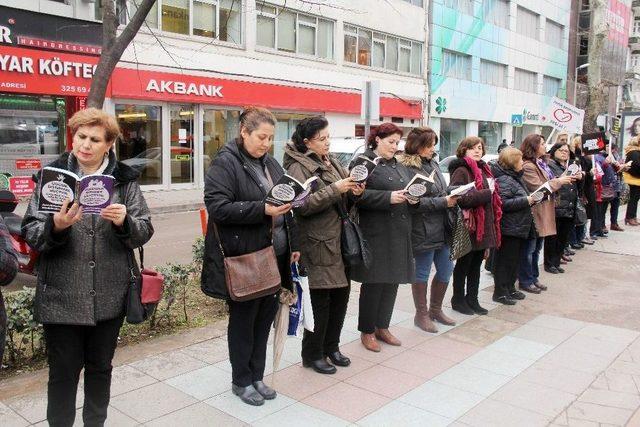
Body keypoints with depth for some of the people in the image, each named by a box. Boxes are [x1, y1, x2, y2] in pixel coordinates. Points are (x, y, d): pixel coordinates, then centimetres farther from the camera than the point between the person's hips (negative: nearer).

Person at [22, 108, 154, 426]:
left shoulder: (124, 179, 1)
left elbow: (144, 232, -1)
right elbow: (30, 234, -2)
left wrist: (124, 222, -21)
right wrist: (55, 226, -23)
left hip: (110, 296, 1)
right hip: (62, 296, -1)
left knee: (100, 367, 17)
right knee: (63, 372, 9)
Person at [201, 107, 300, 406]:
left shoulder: (270, 163, 13)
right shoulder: (225, 163, -10)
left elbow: (286, 207, 20)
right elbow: (217, 206, -19)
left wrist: (293, 244, 16)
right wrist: (262, 210, -24)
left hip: (274, 255, 7)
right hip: (243, 258, -7)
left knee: (266, 315, 13)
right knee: (243, 317, 7)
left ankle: (257, 376, 29)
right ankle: (241, 381, 24)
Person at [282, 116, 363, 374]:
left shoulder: (330, 161, 15)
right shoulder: (298, 167, -10)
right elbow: (303, 205, -21)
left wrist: (354, 191, 2)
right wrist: (334, 189, -22)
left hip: (339, 239, 8)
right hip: (317, 243, -8)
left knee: (341, 292, 13)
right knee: (320, 299, 0)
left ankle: (331, 346, 31)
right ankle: (312, 354, 18)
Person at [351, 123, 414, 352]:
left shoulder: (398, 166, 19)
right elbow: (358, 194, -15)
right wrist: (389, 197, -21)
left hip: (399, 232, 7)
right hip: (375, 232, -7)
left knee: (392, 281, 11)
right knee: (374, 282, 0)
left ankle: (382, 327, 26)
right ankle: (367, 331, 15)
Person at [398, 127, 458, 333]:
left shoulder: (433, 164, 11)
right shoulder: (408, 169, -16)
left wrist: (453, 196, 3)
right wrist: (443, 202, -19)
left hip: (441, 229, 9)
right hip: (423, 232, -8)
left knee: (446, 271, 15)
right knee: (422, 273, 5)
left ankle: (435, 309, 34)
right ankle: (421, 315, 22)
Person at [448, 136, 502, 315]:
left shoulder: (483, 169, 14)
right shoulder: (461, 171, -12)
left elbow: (492, 194, 24)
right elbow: (459, 197, -25)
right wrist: (485, 194, -21)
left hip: (484, 225, 8)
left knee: (476, 264, 15)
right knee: (464, 264, 5)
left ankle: (472, 299, 27)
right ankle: (458, 300, 19)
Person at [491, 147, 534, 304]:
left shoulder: (515, 177, 17)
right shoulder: (503, 180, -17)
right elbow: (503, 203, -27)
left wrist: (531, 199, 13)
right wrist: (526, 201, -21)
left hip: (519, 227, 10)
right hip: (509, 228, -10)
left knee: (514, 260, 17)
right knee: (505, 260, -3)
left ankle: (510, 288, 28)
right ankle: (500, 292, 5)